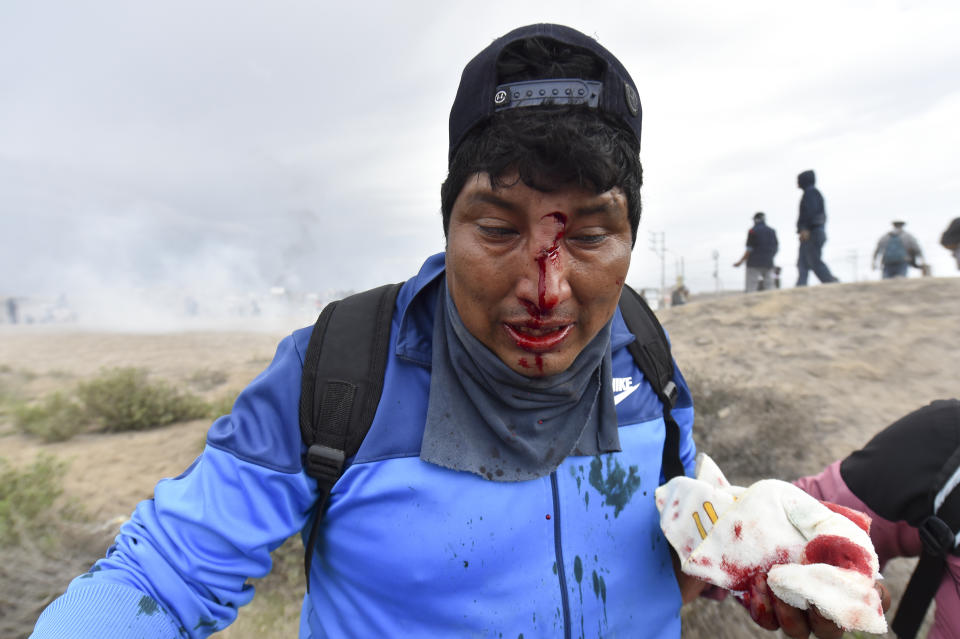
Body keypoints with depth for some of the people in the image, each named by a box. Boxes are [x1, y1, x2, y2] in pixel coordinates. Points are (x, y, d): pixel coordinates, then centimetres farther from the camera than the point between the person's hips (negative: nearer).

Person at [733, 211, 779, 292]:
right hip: (768, 263, 5)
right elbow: (777, 248, 12)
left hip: (754, 264, -5)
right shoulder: (772, 231, 10)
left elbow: (749, 250, -10)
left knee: (751, 289, -5)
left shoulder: (752, 231, -6)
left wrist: (740, 262, -3)